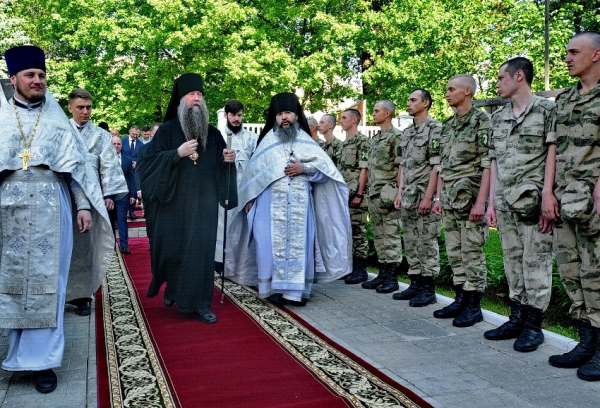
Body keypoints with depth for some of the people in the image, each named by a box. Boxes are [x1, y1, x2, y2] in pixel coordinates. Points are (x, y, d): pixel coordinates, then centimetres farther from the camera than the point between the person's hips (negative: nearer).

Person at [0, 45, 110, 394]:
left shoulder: (57, 121, 9)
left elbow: (78, 165, 8)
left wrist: (84, 206, -1)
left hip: (51, 213, 0)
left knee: (47, 282, 1)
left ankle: (41, 359, 8)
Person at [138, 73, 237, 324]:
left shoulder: (212, 133, 12)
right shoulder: (168, 130, 2)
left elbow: (221, 164, 16)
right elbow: (150, 159, -6)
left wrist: (228, 159, -6)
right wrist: (177, 153, -20)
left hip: (204, 204, 2)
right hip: (174, 203, -2)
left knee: (201, 250, -2)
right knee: (172, 248, 5)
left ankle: (199, 304, 6)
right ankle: (172, 287, 35)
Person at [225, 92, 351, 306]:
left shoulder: (306, 142, 9)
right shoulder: (267, 142, 8)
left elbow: (326, 168, 3)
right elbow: (254, 172, 7)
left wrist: (304, 168, -13)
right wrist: (249, 199, 3)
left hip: (300, 205, 1)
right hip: (271, 204, -1)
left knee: (299, 244, -1)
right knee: (273, 244, -3)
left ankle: (297, 289, 6)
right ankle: (275, 288, 5)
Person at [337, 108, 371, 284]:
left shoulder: (362, 141, -7)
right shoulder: (343, 144, 19)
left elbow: (364, 169, -14)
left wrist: (359, 194, -19)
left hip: (356, 194, -9)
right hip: (343, 194, 9)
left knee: (358, 231, -5)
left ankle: (361, 270, 1)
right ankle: (349, 266, 19)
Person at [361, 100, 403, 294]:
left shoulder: (397, 136, -7)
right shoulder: (375, 138, 19)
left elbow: (401, 167, -13)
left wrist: (398, 191, -18)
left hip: (388, 194, -9)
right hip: (374, 195, 9)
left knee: (391, 236, -4)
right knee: (379, 236, 11)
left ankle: (392, 278, 1)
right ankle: (383, 274, 18)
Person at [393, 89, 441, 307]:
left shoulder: (435, 128, -8)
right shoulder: (407, 132, 17)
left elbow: (437, 165, -14)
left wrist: (428, 197, -18)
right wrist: (400, 193, 11)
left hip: (425, 196, -8)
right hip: (408, 197, 8)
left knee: (427, 243, -2)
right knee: (411, 243, 12)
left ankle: (428, 290, 5)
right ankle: (415, 284, 21)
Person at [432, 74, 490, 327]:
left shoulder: (482, 121, -7)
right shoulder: (448, 126, 16)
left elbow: (488, 164, -13)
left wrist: (481, 201, -19)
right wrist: (439, 197, 14)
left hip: (470, 198, -8)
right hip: (450, 200, 8)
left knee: (472, 252, -2)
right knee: (454, 252, 11)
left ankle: (474, 306, 6)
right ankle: (460, 300, 21)